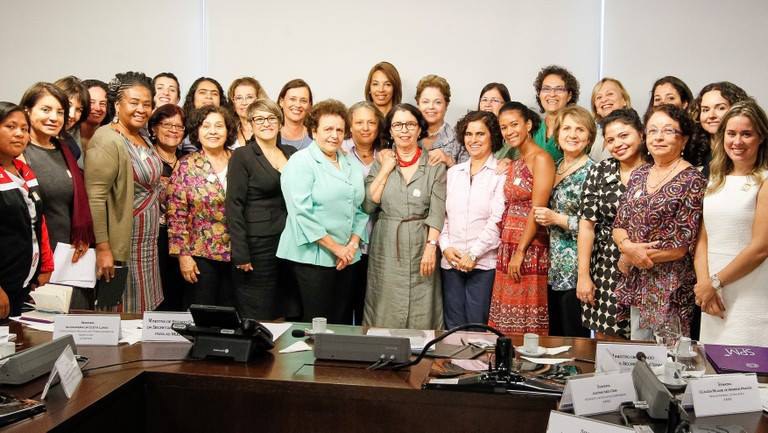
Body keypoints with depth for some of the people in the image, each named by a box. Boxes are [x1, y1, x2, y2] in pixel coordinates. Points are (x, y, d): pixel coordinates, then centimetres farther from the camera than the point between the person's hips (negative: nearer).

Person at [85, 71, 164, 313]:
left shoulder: (143, 139, 12)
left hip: (147, 247, 8)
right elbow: (94, 199, -20)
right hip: (121, 247, -8)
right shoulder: (107, 141, -15)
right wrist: (103, 248, -24)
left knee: (143, 314, 13)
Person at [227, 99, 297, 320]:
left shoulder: (291, 153, 11)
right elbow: (234, 206, -9)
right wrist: (240, 254, -14)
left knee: (287, 314, 8)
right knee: (256, 318, 1)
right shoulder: (241, 156, -4)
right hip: (257, 244, -5)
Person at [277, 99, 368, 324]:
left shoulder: (351, 166, 14)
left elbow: (360, 209, 13)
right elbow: (302, 213, -15)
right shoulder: (301, 162, -7)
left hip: (347, 257, 6)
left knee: (342, 321, 9)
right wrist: (336, 247, -13)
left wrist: (353, 244, -3)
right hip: (313, 255, -6)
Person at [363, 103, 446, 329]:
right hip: (386, 247, 2)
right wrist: (385, 170, -3)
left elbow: (437, 211, -4)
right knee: (385, 314, 4)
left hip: (421, 246, -1)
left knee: (421, 314, 0)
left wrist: (431, 246, -15)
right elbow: (368, 206, -1)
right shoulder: (381, 163, 9)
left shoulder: (434, 165, 3)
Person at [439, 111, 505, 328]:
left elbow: (497, 220, -9)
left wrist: (473, 254, -12)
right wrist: (446, 247, -2)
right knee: (453, 326, 8)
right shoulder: (453, 172, 16)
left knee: (477, 326, -2)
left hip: (484, 263, -4)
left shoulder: (501, 173, -1)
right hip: (451, 262, 5)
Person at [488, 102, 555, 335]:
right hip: (508, 249, 8)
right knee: (507, 322, 10)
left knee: (527, 323, -3)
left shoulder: (541, 159, -8)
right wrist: (507, 252, 6)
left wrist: (520, 252, -16)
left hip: (530, 251, -8)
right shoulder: (515, 163, 17)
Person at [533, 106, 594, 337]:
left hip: (576, 269, -7)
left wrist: (556, 219, -15)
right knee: (554, 335, 15)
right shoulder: (556, 167, 11)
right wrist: (542, 216, 5)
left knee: (575, 337, 1)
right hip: (555, 268, 7)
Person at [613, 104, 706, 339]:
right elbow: (619, 224, 7)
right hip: (636, 285, 6)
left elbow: (682, 245, -14)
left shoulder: (692, 181, -10)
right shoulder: (639, 174, 9)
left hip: (670, 290, -6)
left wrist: (629, 258, -8)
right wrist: (628, 246, -15)